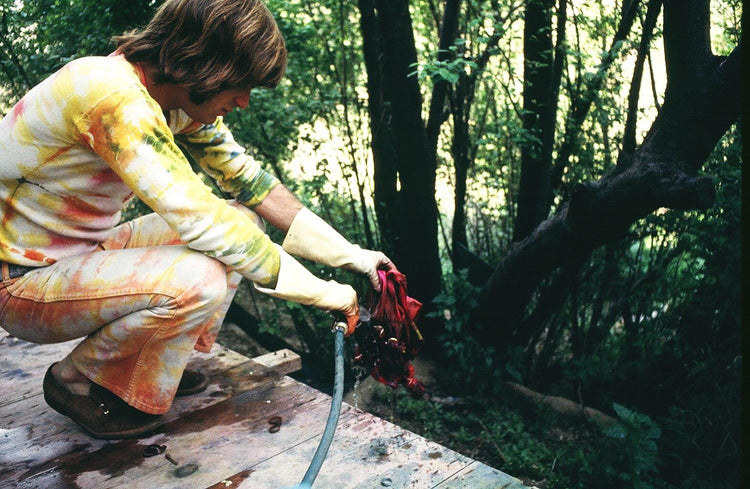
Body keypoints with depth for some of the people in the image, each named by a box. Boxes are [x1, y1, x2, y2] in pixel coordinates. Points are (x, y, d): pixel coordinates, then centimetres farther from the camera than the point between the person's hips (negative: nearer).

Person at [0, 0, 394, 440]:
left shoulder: (182, 100, -3)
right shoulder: (112, 95, -31)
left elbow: (252, 182, -1)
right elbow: (200, 220, -35)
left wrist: (351, 254, -7)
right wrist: (324, 293, -28)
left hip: (85, 252, 8)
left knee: (241, 220, -2)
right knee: (198, 280, -32)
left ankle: (160, 359, 8)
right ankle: (77, 381, -4)